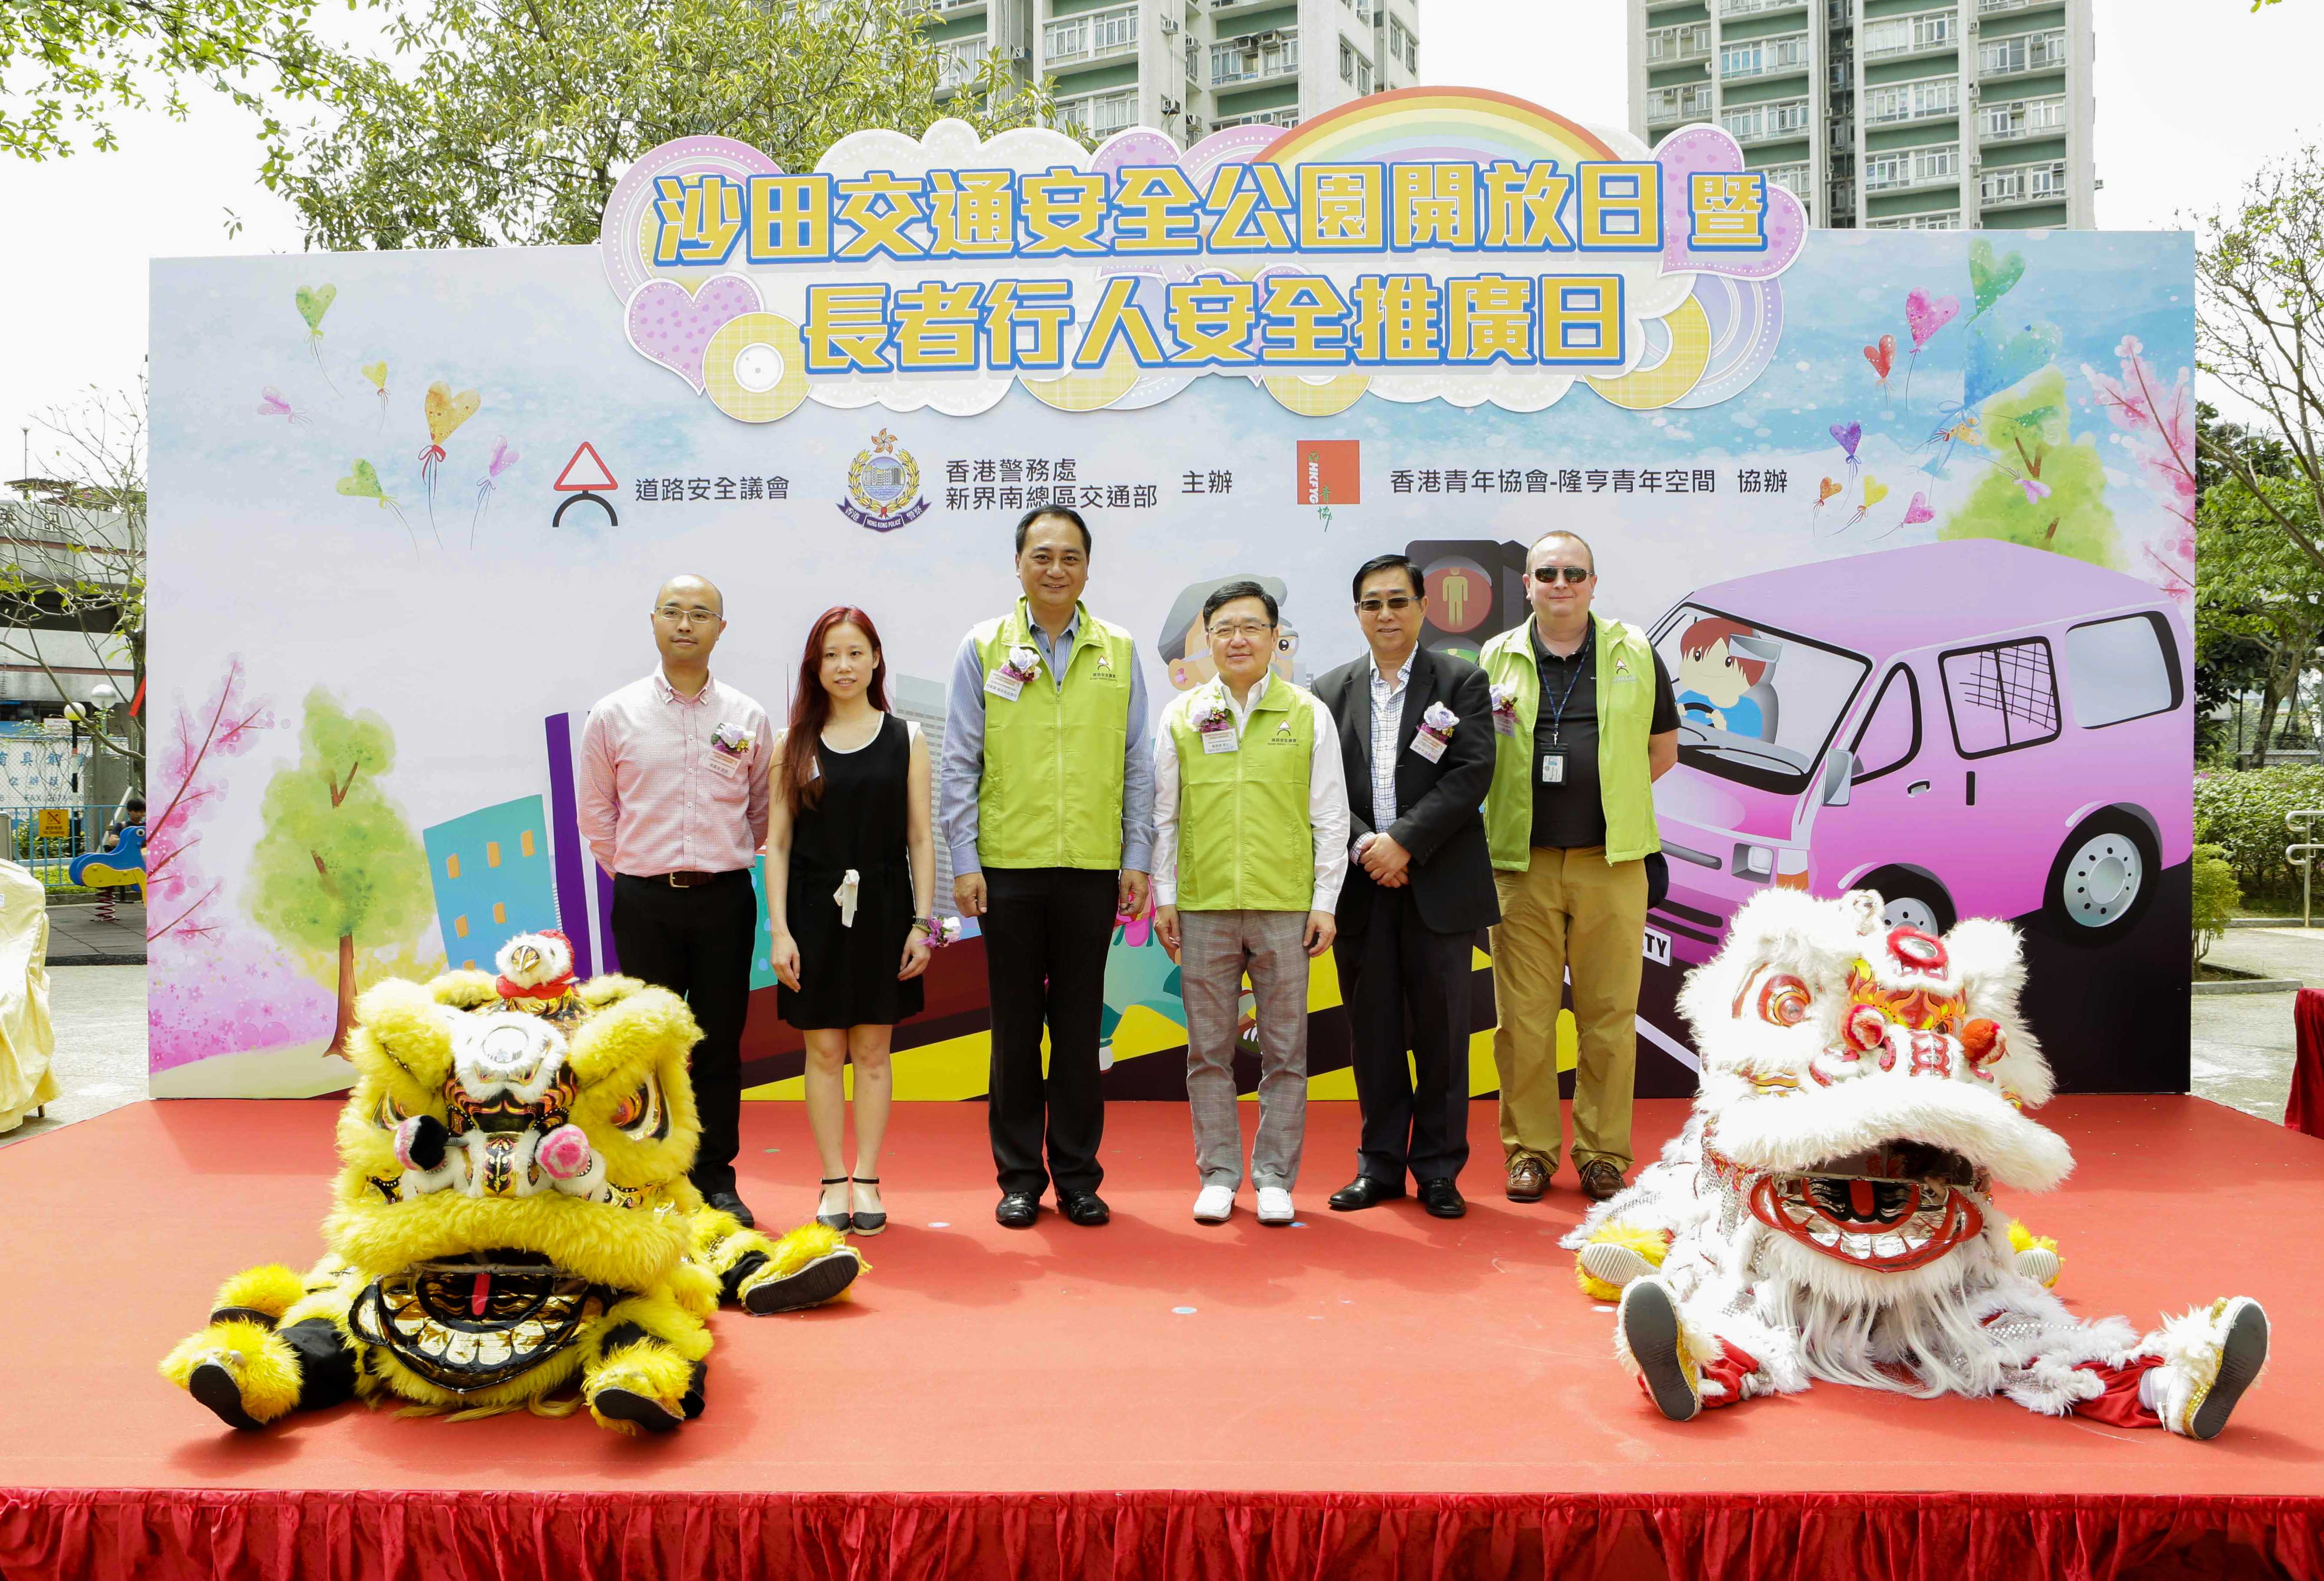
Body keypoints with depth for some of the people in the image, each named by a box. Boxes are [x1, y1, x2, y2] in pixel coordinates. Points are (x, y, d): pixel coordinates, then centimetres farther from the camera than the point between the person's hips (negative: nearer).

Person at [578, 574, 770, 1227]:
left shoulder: (748, 718, 5)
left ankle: (716, 1178, 16)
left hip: (726, 899, 1)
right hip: (645, 901, 0)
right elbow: (595, 812, 11)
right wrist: (632, 872, 10)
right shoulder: (614, 715, 3)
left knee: (720, 1042, 5)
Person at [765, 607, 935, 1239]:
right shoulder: (795, 744, 5)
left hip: (883, 909, 0)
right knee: (824, 1050, 4)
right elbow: (777, 842, 3)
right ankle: (834, 1182, 14)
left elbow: (921, 838, 3)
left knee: (872, 1051, 6)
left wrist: (922, 923, -3)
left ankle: (867, 1180, 15)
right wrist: (779, 930, -4)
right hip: (814, 911, 0)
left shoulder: (905, 740, 4)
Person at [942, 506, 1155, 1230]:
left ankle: (1078, 1176, 19)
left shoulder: (1119, 652, 7)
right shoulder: (983, 648, 3)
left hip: (1092, 869, 1)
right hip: (1008, 868, -1)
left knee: (1080, 1027, 8)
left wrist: (1137, 859, 3)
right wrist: (964, 861, -4)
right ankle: (1019, 1177, 18)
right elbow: (960, 763, 2)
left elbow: (1138, 766, 8)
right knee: (1015, 1027, 7)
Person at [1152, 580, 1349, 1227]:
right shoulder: (1181, 717, 7)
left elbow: (1330, 816, 5)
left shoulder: (1308, 714, 4)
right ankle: (1218, 1176, 18)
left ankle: (1275, 1179, 15)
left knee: (1285, 1050, 4)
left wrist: (1325, 902, 1)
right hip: (1203, 906, 1)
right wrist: (1163, 898, 6)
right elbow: (1164, 815, 10)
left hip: (1285, 906, -1)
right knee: (1209, 1050, 6)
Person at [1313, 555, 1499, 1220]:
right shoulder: (1330, 692, 10)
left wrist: (1404, 841, -15)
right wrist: (1363, 846, -11)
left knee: (1441, 1029, 4)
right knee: (1373, 1032, 8)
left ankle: (1439, 1170, 16)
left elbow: (1472, 774, -7)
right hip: (1362, 889, 2)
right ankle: (1380, 1165, 20)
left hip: (1438, 885, -2)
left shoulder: (1463, 683, 3)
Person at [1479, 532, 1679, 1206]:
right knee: (1524, 1016, 2)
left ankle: (1604, 1154, 15)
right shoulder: (1497, 659, 9)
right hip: (1522, 863, 0)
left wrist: (1607, 795, 6)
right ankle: (1529, 1151, 14)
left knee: (1610, 1015, 3)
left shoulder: (1635, 653, 9)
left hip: (1610, 861, 0)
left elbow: (1663, 750, 15)